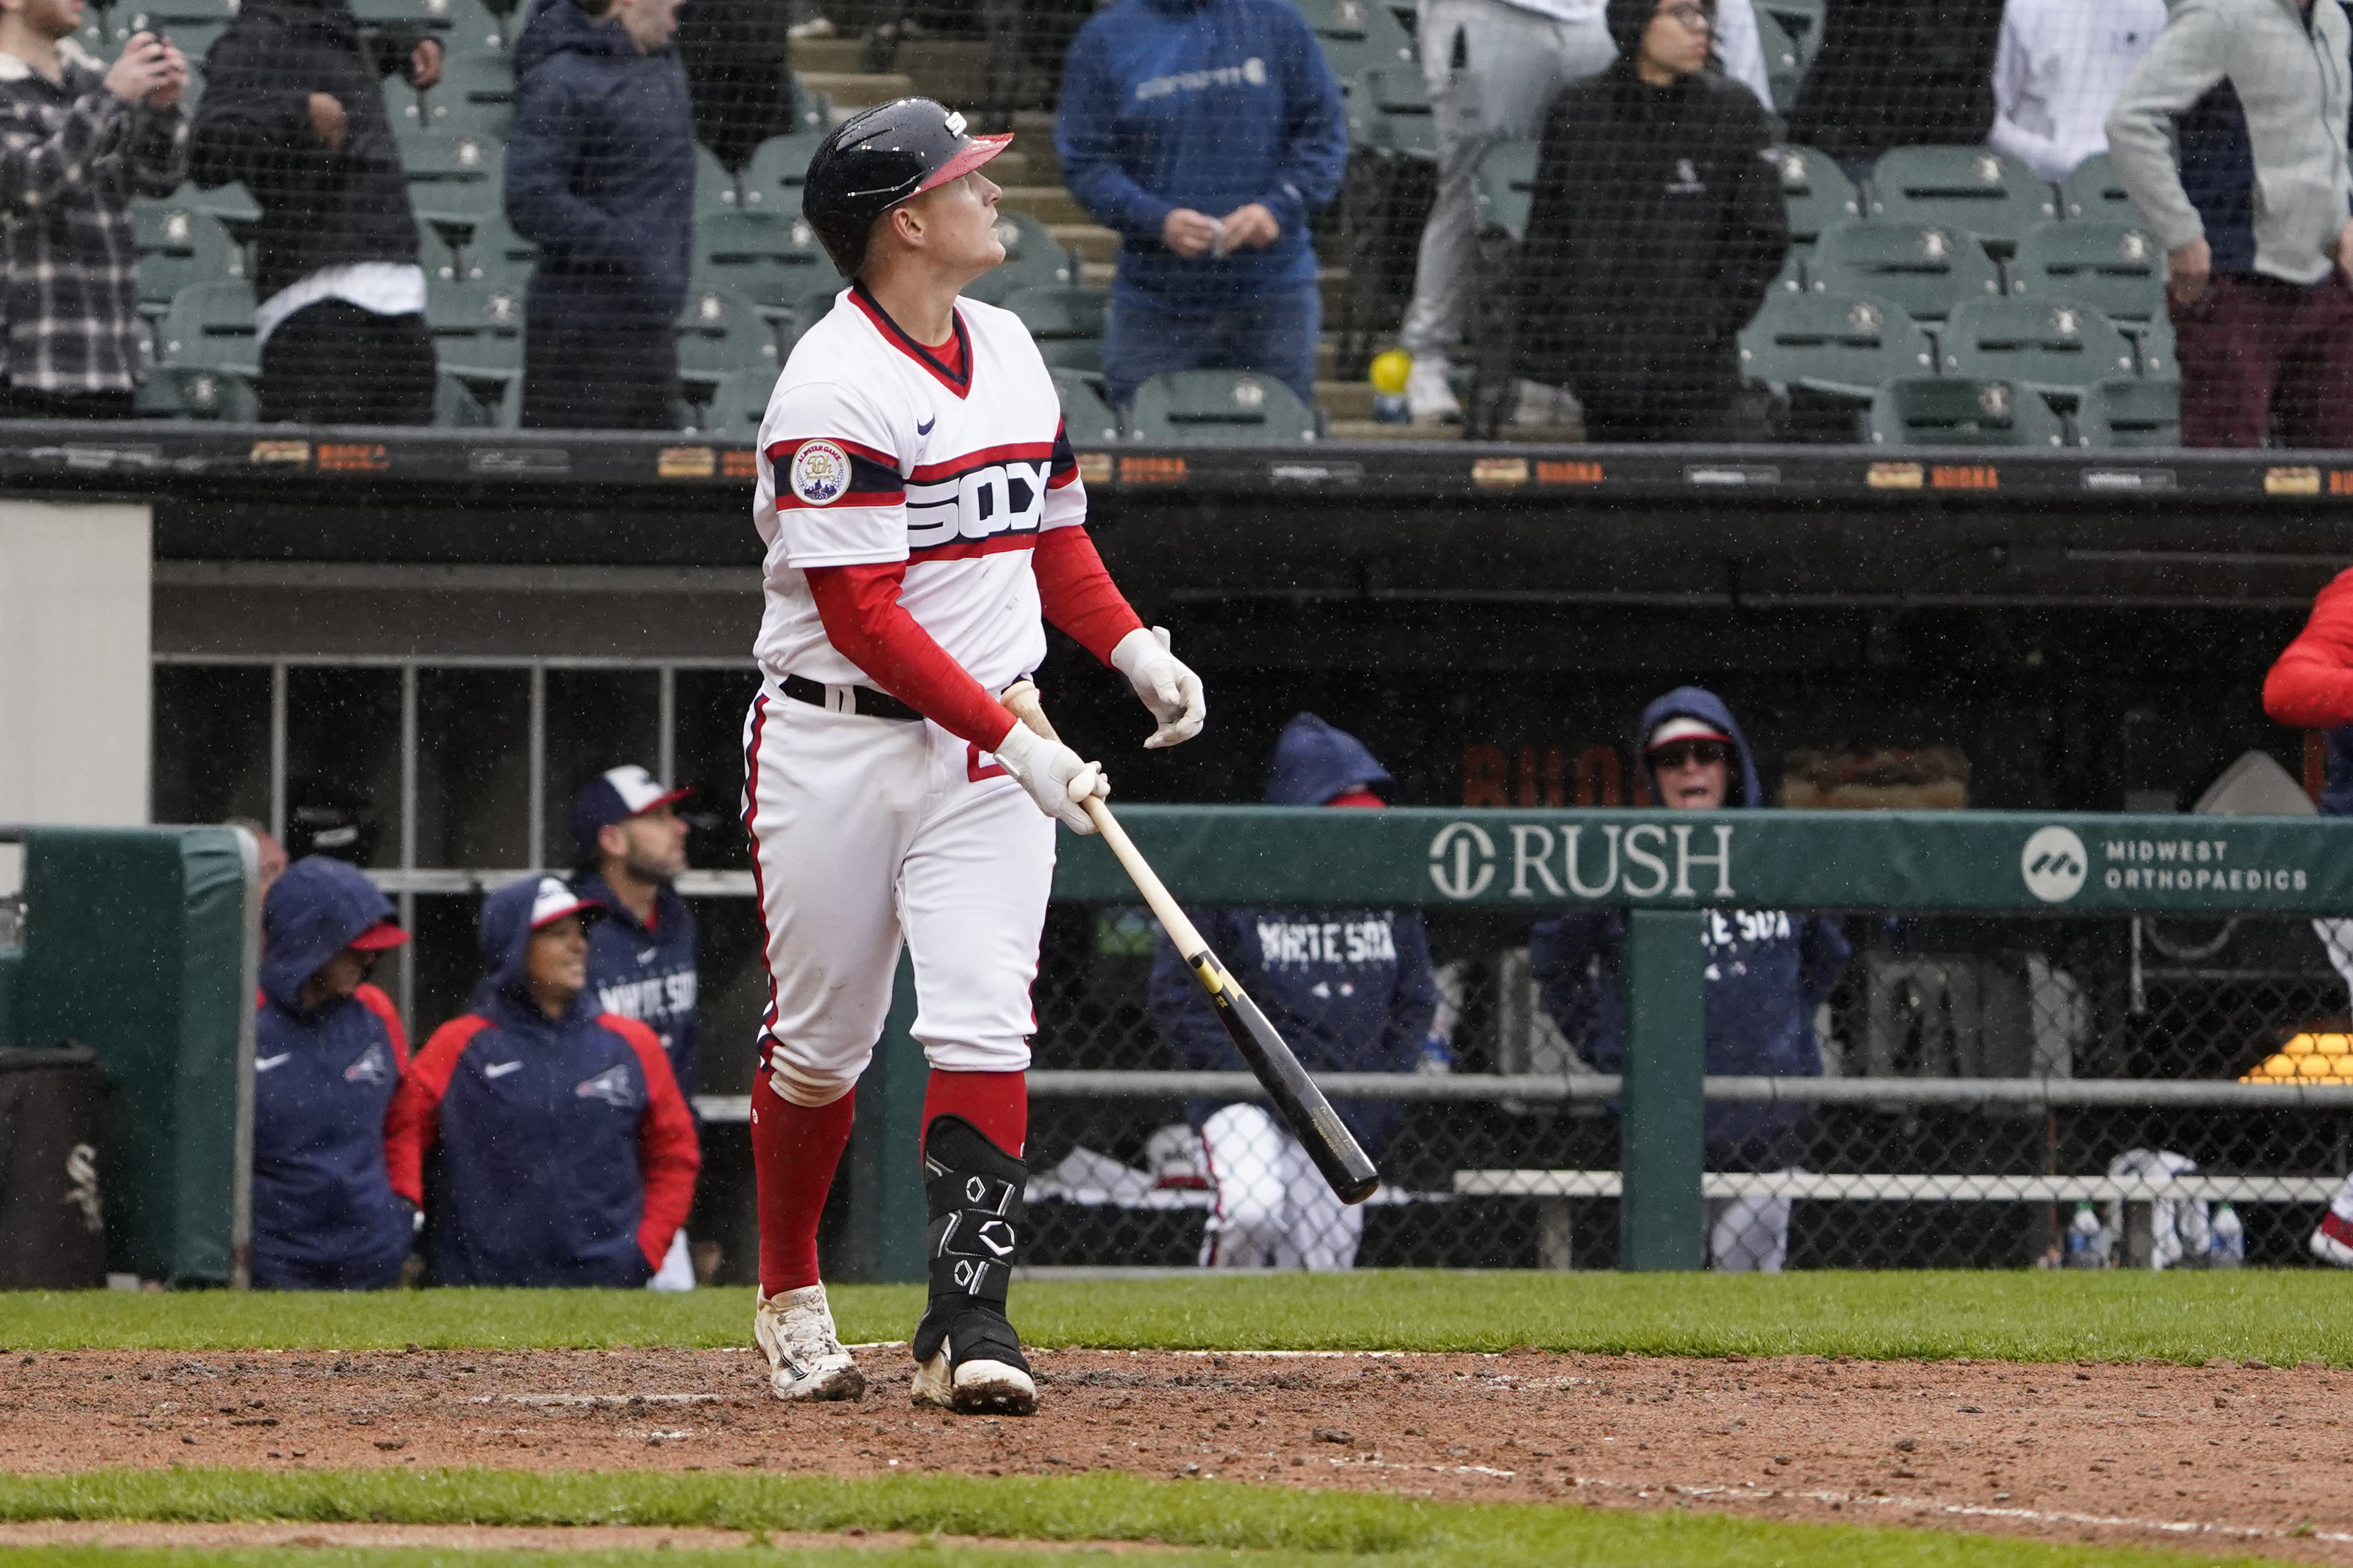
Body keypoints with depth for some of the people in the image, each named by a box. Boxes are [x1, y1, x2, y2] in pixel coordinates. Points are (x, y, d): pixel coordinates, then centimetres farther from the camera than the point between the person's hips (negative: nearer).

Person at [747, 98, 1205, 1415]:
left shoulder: (1008, 350, 9)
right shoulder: (836, 389, -16)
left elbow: (1053, 530, 21)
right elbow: (863, 619, -20)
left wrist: (1131, 644, 3)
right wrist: (1017, 744, -23)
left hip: (989, 745, 5)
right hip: (837, 748, -5)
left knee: (983, 1029, -10)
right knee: (821, 1043, 7)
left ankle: (970, 1318, -13)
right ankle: (791, 1301, 26)